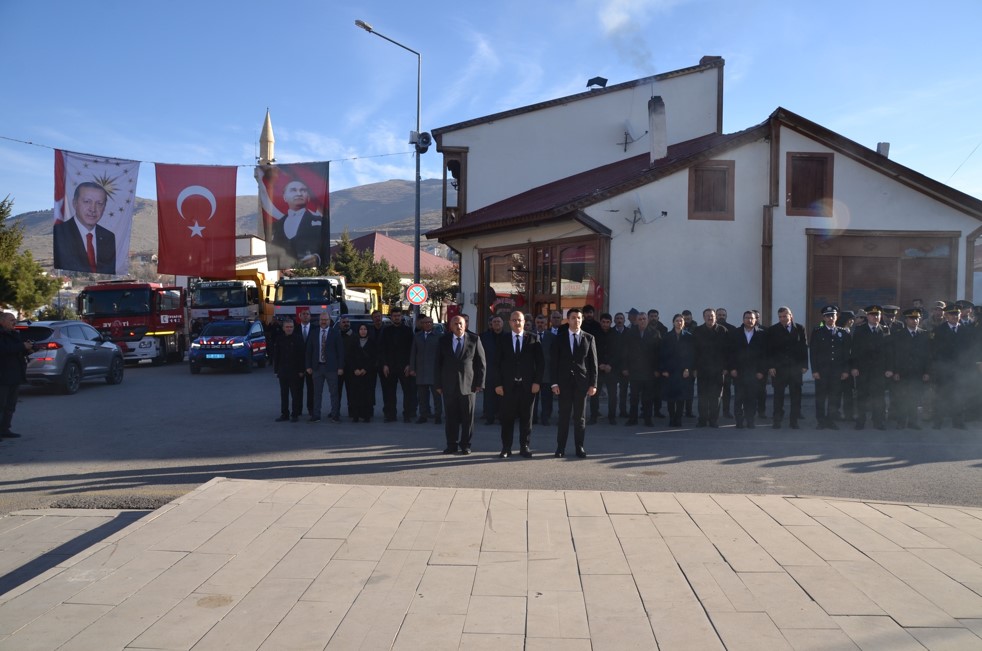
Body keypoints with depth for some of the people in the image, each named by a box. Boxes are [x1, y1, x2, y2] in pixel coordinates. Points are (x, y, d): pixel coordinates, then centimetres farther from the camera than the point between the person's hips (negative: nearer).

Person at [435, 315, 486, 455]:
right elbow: (438, 363, 7)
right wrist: (438, 384, 2)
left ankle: (465, 445, 15)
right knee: (451, 417, 5)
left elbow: (481, 363, 3)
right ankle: (452, 445, 15)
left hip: (468, 385, -1)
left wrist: (479, 383, -3)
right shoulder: (444, 340, 6)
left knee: (468, 417, 4)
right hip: (449, 385, 1)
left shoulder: (474, 339, 2)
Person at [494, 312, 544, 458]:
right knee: (507, 418, 3)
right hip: (508, 385, 0)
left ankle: (525, 447, 16)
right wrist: (498, 384, -3)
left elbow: (540, 361, 3)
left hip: (528, 385, 0)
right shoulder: (503, 340, 6)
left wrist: (537, 381, -5)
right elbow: (497, 363, 4)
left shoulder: (533, 339, 4)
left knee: (526, 417, 7)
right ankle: (506, 448, 11)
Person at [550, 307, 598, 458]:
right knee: (563, 416, 3)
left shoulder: (589, 338, 6)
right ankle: (561, 448, 9)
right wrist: (554, 383, -5)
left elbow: (593, 362, 4)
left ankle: (579, 447, 14)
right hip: (564, 382, 0)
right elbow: (555, 362, 2)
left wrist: (593, 384, -2)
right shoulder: (560, 338, 5)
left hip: (582, 382, 0)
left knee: (580, 417, 6)